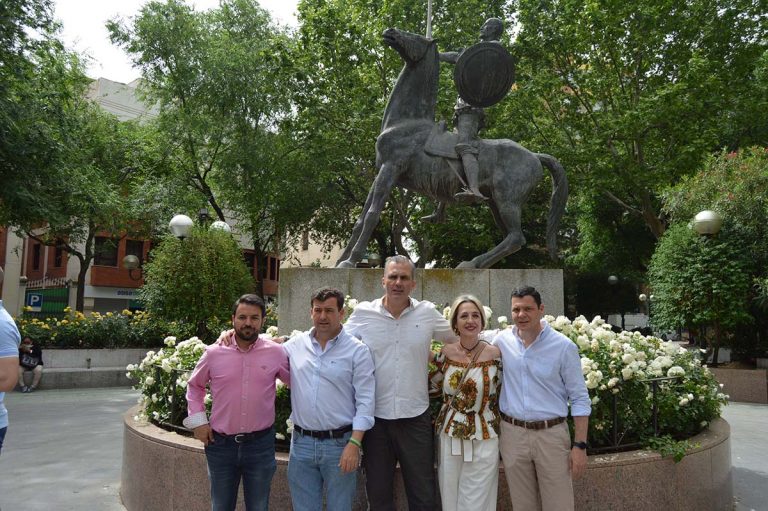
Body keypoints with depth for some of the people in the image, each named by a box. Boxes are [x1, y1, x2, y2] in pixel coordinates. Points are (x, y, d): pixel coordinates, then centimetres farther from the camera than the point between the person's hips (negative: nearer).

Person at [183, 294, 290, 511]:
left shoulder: (276, 352, -6)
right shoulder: (214, 353, -4)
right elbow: (194, 385, 11)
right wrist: (198, 420, 4)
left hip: (261, 444, -1)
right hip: (220, 444, 1)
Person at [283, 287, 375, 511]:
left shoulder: (357, 351, -6)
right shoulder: (295, 345, 4)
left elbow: (365, 401, -8)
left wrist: (354, 443, -15)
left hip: (340, 443, -3)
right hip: (301, 443, 3)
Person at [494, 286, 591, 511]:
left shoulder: (564, 346, -9)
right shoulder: (502, 340, -2)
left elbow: (580, 399, -5)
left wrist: (580, 446, -7)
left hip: (551, 434, -2)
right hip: (512, 433, 3)